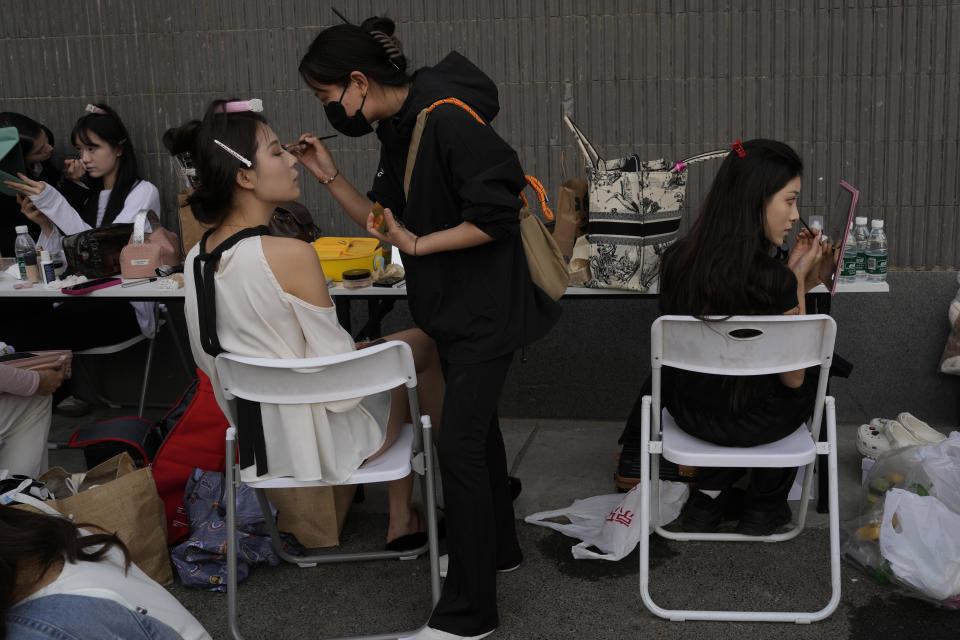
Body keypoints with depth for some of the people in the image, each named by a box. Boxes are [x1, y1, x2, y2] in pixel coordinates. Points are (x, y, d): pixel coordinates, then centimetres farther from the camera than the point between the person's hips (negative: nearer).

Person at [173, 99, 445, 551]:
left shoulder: (196, 259, -4)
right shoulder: (290, 255, -28)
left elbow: (209, 359, 8)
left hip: (261, 438, 7)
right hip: (324, 441, -7)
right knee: (421, 346, 15)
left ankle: (401, 519, 32)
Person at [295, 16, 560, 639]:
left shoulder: (448, 119, -23)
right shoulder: (398, 127, 6)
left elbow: (496, 217, -26)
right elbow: (387, 220, 12)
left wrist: (418, 244, -19)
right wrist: (330, 176, 1)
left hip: (488, 304, -10)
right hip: (453, 302, 10)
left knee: (460, 443, -8)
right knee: (476, 423, 22)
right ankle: (497, 547, 42)